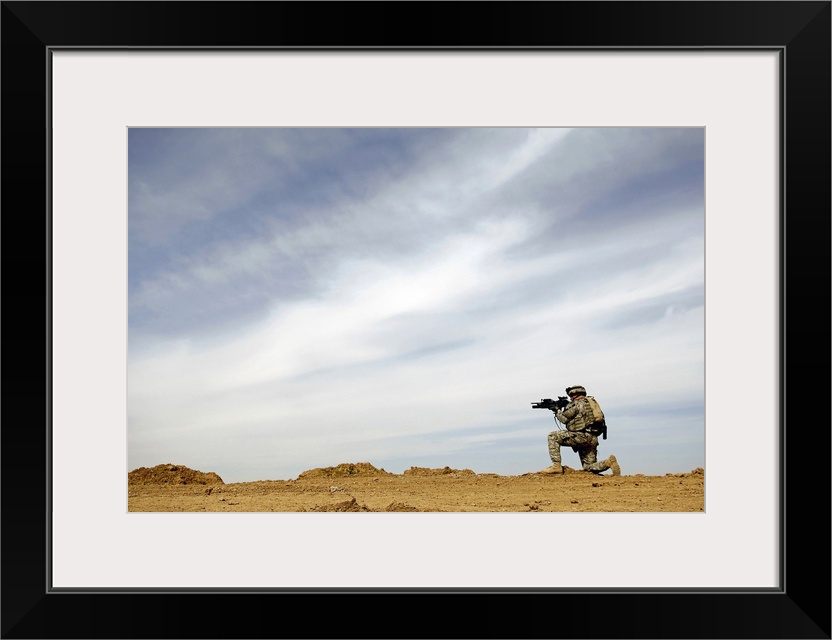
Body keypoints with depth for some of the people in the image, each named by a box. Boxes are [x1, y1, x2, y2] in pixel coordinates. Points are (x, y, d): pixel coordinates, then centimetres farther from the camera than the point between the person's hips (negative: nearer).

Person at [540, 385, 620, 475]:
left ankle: (556, 466, -12)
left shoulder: (576, 404, -3)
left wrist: (558, 411, 17)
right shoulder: (589, 403, 25)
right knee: (589, 468, 14)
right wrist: (561, 410, 26)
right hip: (593, 440, 9)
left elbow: (564, 419, -1)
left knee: (553, 436, -6)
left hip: (583, 436, -9)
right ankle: (609, 462, -8)